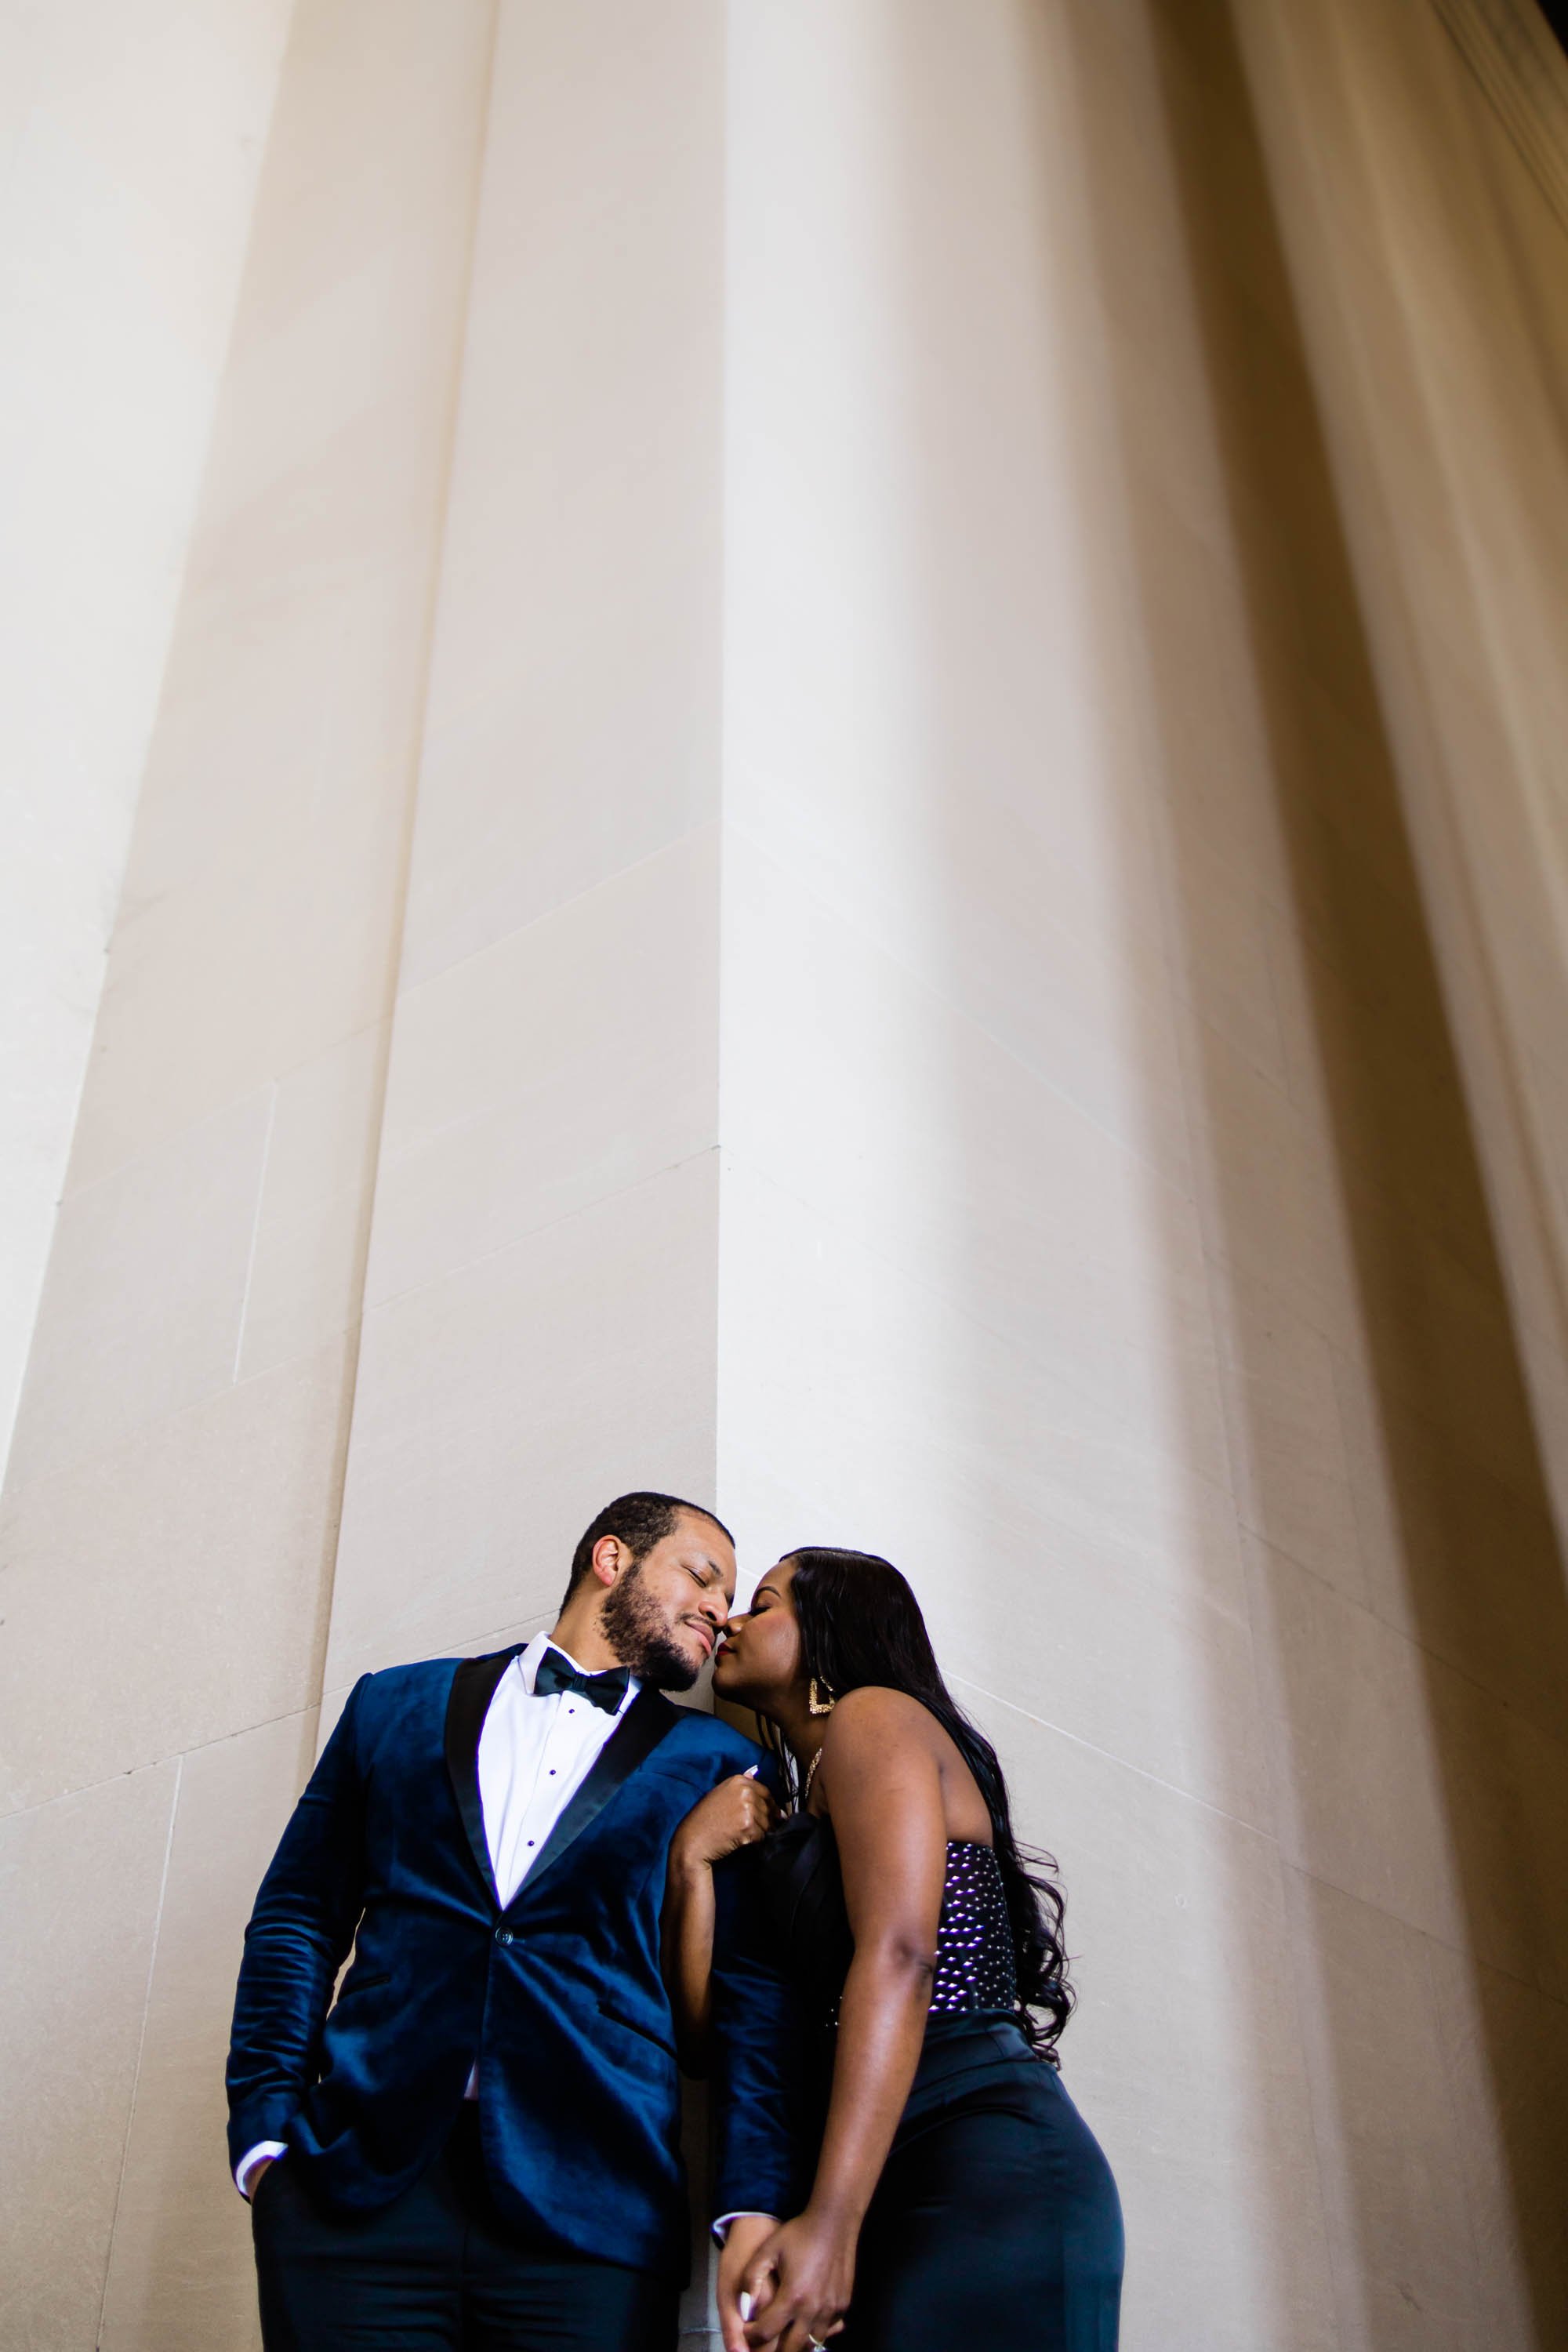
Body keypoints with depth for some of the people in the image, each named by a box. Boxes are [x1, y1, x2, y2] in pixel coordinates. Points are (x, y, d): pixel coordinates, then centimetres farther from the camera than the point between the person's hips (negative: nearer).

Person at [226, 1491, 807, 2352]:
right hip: (356, 2186, 1)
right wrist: (266, 2128, 1)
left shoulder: (717, 1760, 13)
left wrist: (755, 2210, -7)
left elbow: (750, 1990, 5)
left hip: (587, 2212, 0)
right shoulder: (395, 1703, 15)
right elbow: (298, 1917, 13)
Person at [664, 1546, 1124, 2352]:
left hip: (985, 2172, -8)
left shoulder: (874, 1715, 0)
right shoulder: (792, 1827, 26)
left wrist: (831, 2222, -24)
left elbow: (899, 1956, -16)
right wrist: (691, 1860, 3)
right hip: (898, 2200, 8)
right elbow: (709, 2029, 14)